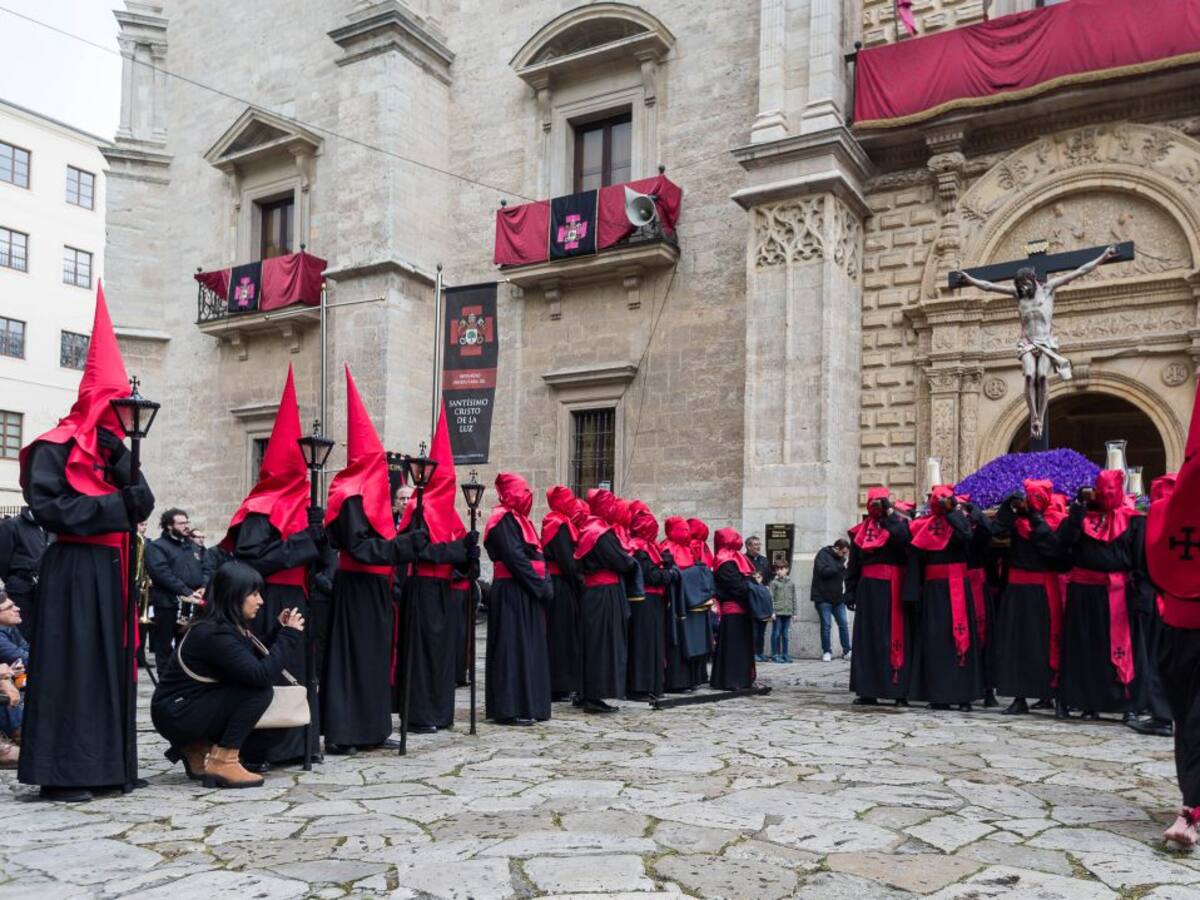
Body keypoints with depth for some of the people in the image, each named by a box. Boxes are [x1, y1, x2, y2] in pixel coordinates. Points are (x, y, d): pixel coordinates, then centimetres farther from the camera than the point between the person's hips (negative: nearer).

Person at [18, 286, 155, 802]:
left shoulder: (111, 448, 17)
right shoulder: (55, 446, -6)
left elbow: (143, 506, 8)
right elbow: (45, 505, -17)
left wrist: (121, 464, -6)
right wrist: (108, 506, -14)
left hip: (112, 569, 8)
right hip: (74, 570, -8)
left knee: (111, 664, 9)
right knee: (71, 666, -6)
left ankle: (105, 765, 16)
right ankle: (60, 774, 0)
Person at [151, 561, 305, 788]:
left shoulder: (231, 626, 5)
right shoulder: (214, 634, -25)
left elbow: (259, 661, 6)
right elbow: (261, 675, -32)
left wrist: (279, 630, -2)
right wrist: (289, 635, -24)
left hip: (194, 707, 9)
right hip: (175, 714, -9)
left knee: (273, 729, 7)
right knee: (260, 690, -22)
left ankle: (198, 748, 14)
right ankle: (222, 761, -15)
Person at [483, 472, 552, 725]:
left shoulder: (518, 519, 19)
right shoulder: (503, 520, -11)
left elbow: (535, 555, 16)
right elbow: (515, 558, -18)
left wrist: (544, 585, 4)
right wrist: (542, 587, -15)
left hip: (527, 593, 10)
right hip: (511, 593, -10)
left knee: (528, 648, 11)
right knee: (513, 648, -6)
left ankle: (528, 705, 18)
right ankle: (509, 709, -1)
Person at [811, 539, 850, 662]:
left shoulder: (841, 558, 10)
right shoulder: (823, 555, -8)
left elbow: (845, 575, 13)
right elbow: (824, 571, -21)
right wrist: (841, 566, -20)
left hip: (838, 598, 6)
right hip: (823, 597, -5)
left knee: (843, 624, 4)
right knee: (826, 625, -1)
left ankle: (847, 651, 11)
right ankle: (827, 652, 11)